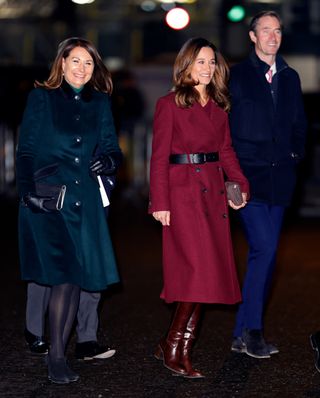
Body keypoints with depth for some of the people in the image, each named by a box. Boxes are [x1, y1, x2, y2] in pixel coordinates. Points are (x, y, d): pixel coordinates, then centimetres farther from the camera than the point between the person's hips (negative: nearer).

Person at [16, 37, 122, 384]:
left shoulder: (99, 102, 14)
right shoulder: (42, 98, 4)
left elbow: (111, 147, 15)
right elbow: (25, 150, 0)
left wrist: (108, 161, -9)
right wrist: (28, 191, -12)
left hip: (84, 199, 4)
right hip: (47, 197, -4)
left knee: (75, 276, 1)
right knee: (63, 274, -12)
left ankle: (58, 354, 13)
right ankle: (55, 358, -4)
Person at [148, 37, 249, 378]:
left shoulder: (218, 106, 15)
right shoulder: (169, 104, -2)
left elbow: (225, 150, 15)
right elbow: (159, 157, -5)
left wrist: (240, 184, 0)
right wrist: (160, 203, -11)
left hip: (213, 192, 6)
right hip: (183, 192, -6)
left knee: (209, 272, 3)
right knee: (199, 269, -14)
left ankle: (177, 348, 12)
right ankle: (173, 348, -1)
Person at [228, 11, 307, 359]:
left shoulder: (290, 78, 15)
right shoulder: (236, 77, 0)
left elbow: (298, 124, 22)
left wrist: (295, 155, 7)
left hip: (279, 177, 5)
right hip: (248, 175, -5)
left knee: (264, 254, 6)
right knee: (264, 248, -17)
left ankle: (243, 334, 14)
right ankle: (251, 330, -8)